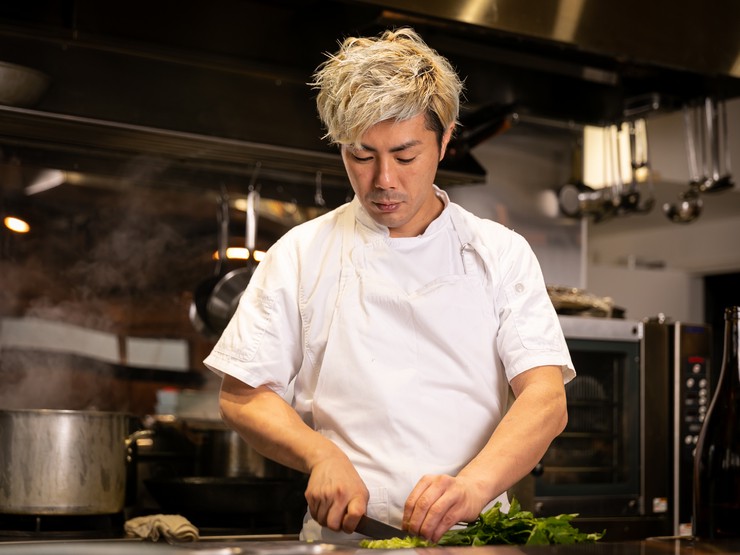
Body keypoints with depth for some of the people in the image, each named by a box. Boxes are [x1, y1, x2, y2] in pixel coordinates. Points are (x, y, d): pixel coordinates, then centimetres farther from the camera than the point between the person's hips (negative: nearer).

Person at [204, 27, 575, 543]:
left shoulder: (501, 254, 8)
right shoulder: (300, 255, 9)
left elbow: (546, 399, -2)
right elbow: (243, 397, 8)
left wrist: (474, 485, -21)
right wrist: (321, 456, -11)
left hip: (470, 540, 0)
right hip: (341, 539, 0)